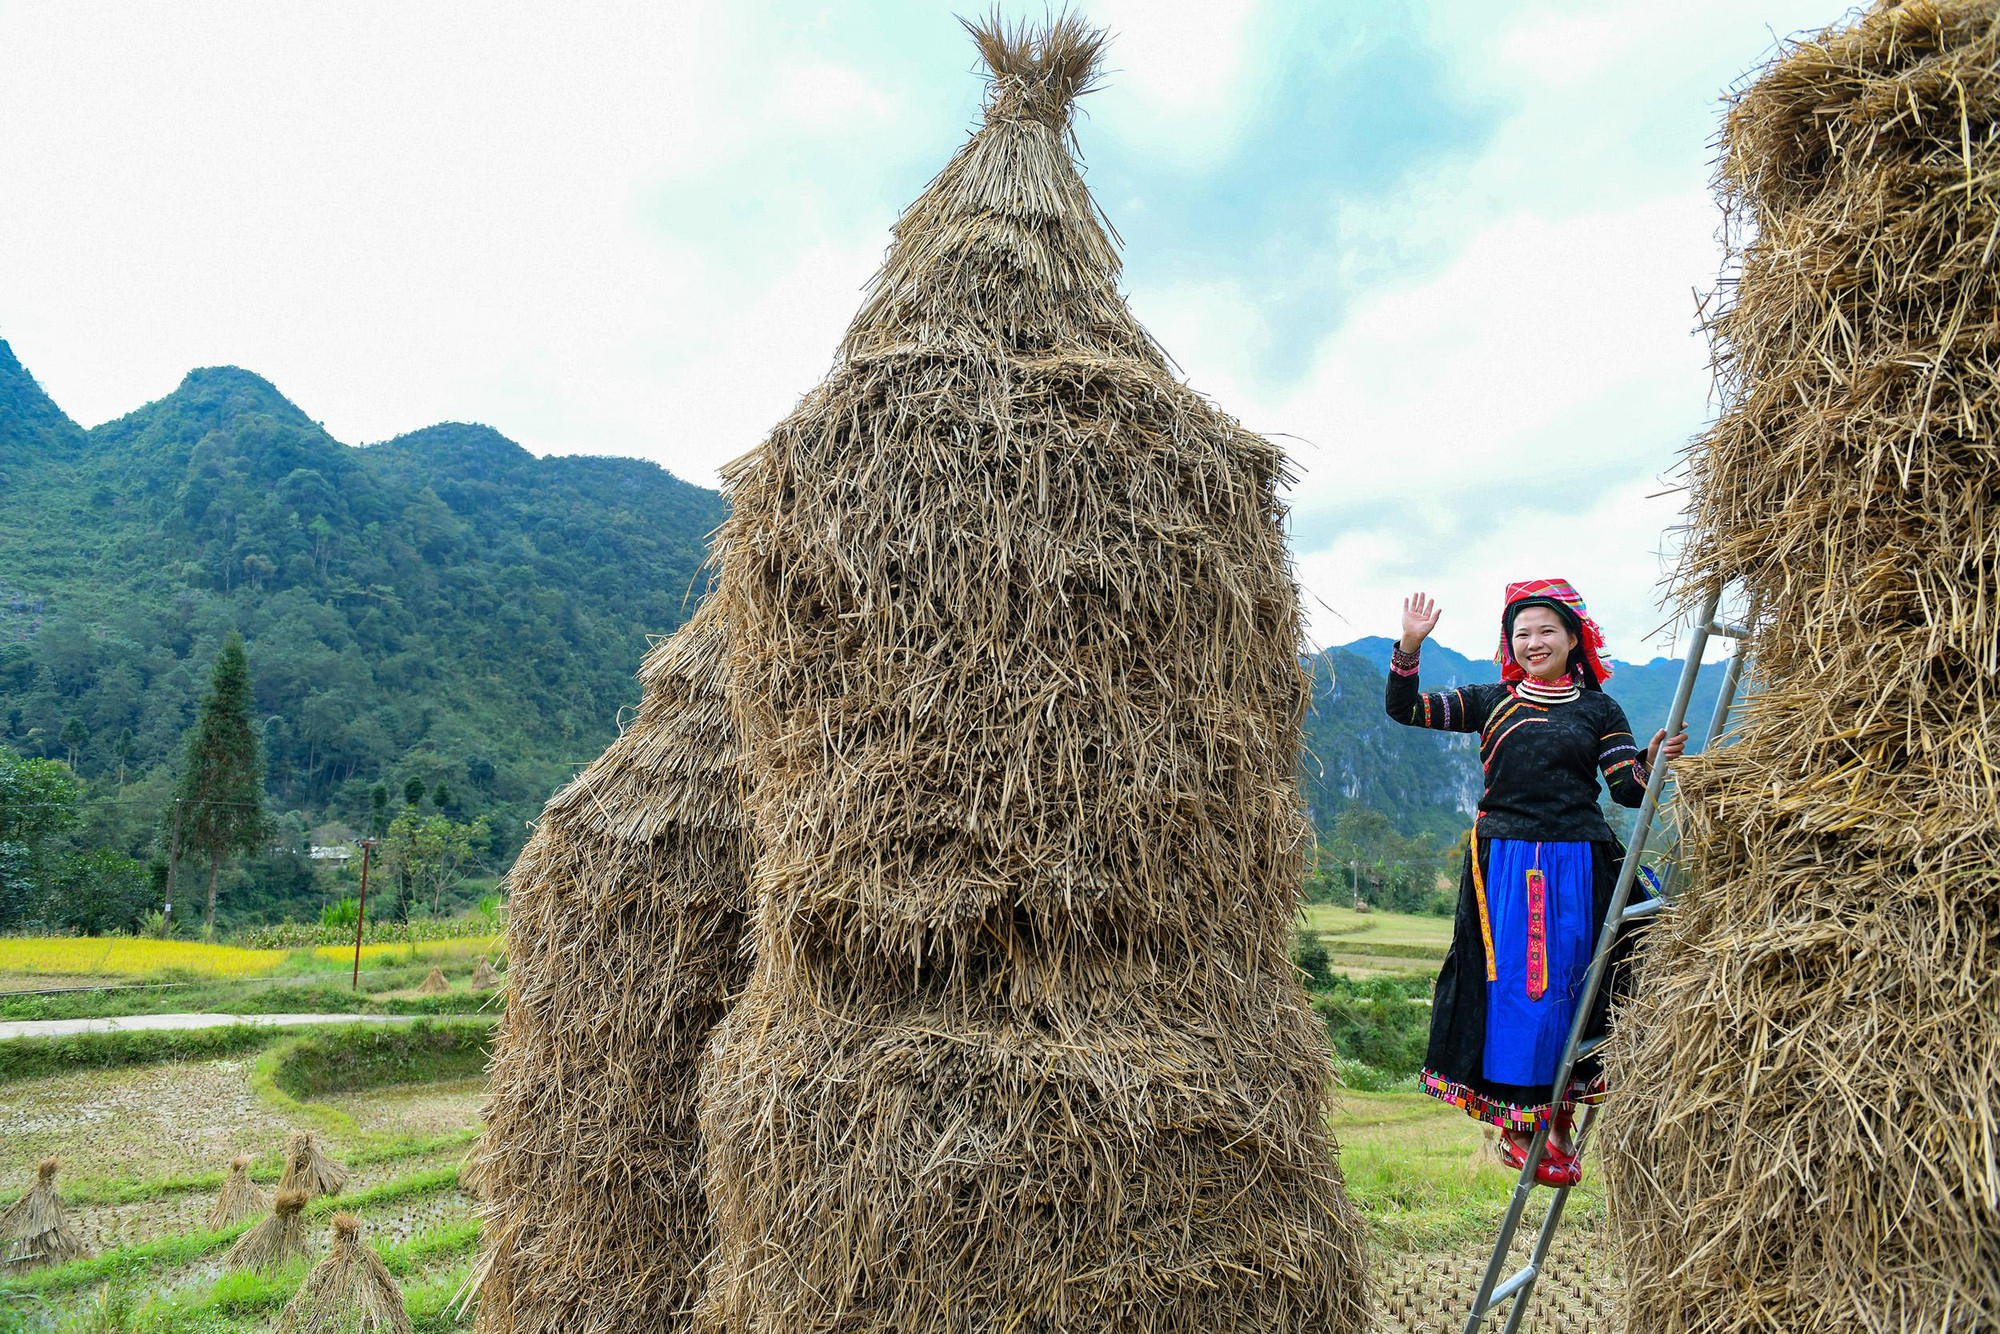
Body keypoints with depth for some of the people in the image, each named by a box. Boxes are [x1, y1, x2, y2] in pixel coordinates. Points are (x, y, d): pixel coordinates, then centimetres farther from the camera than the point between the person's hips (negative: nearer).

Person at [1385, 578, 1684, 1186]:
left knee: (1568, 988, 5)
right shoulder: (1490, 702, 9)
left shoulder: (1599, 709, 9)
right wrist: (1410, 646, -9)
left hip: (1577, 865, 1)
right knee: (1511, 987, 0)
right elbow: (1404, 710, 3)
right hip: (1503, 864, 0)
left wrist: (1650, 764, -18)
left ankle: (1558, 1118, 23)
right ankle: (1516, 1125, 13)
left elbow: (1627, 790, 3)